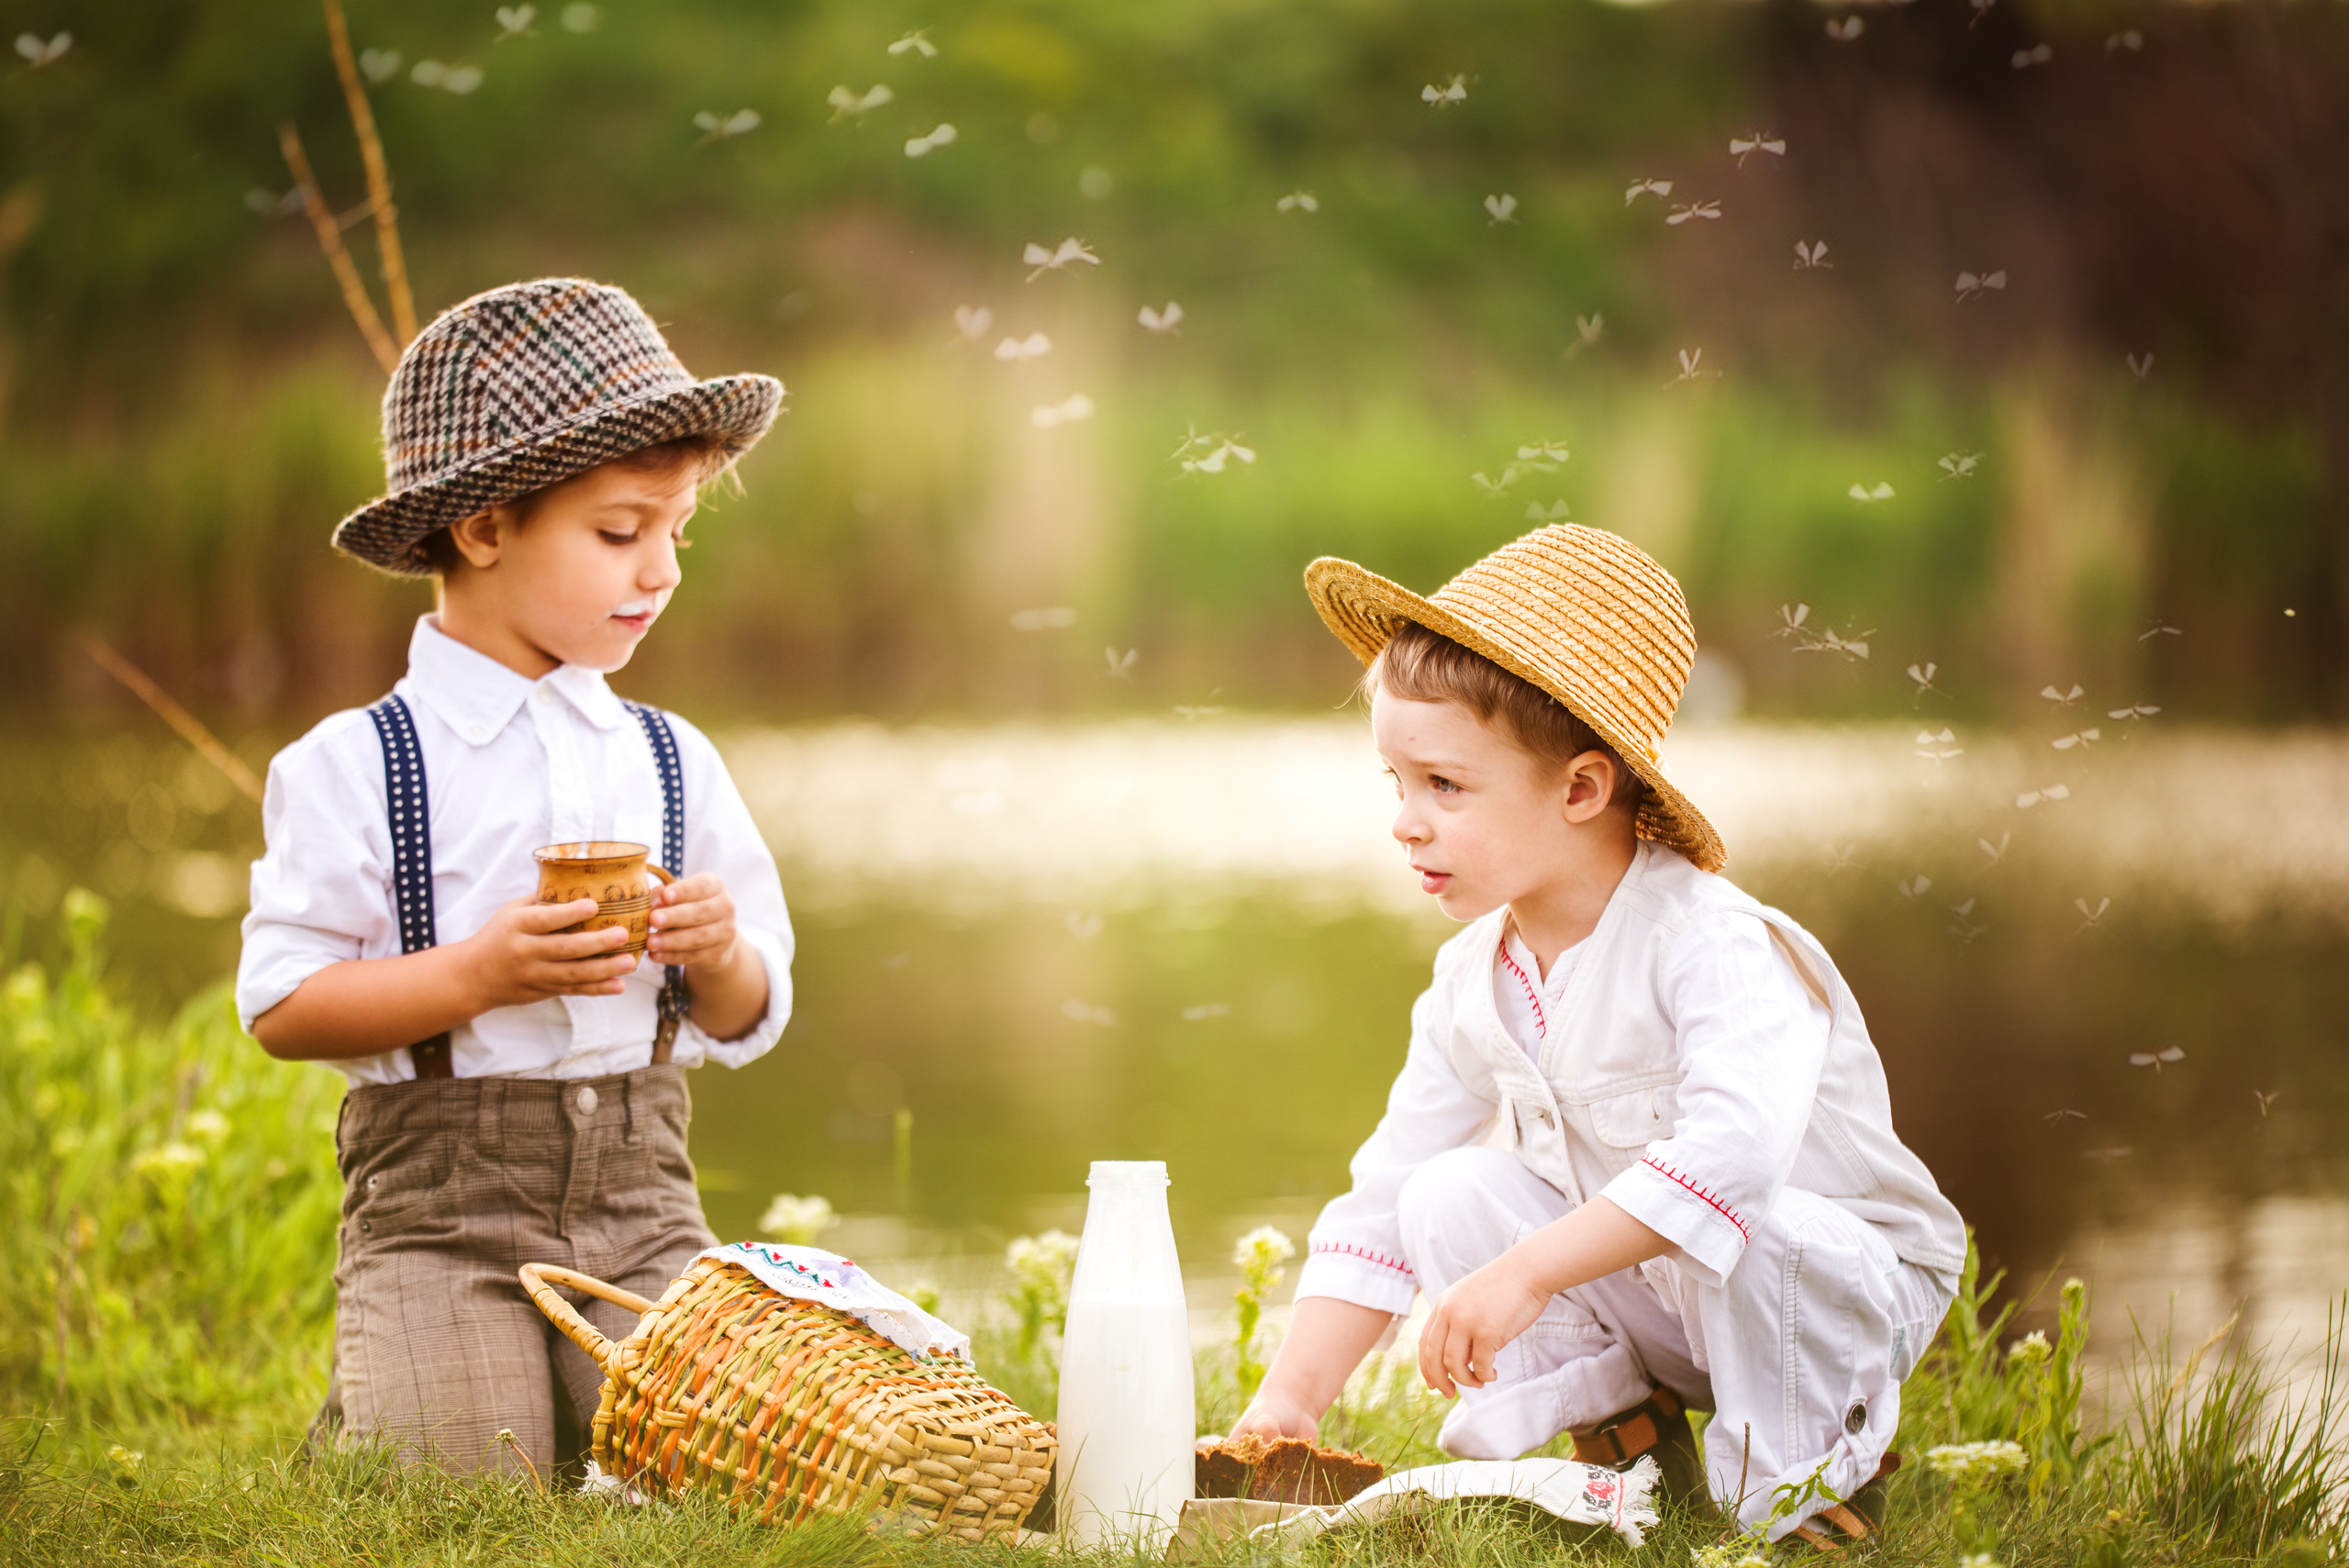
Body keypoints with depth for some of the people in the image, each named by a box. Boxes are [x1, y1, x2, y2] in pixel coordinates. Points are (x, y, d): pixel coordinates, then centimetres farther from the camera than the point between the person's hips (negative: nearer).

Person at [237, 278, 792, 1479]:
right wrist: (478, 975, -19)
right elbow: (279, 1008, -8)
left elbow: (745, 1022, 14)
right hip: (437, 1204, -4)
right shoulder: (355, 765, -4)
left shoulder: (673, 762, 10)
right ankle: (363, 1412, 17)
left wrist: (720, 957, -9)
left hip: (642, 1203, 4)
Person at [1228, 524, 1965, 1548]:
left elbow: (1735, 1148, -46)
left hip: (1849, 1285, -6)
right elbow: (1379, 1205, 2)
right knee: (1448, 1199, -13)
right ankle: (1626, 1431, 0)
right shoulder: (1472, 983, -3)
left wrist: (1526, 1274, -46)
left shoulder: (1714, 947, -27)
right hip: (1652, 1304, 6)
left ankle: (1804, 1489, -11)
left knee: (1754, 1230, -38)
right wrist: (1289, 1398, -7)